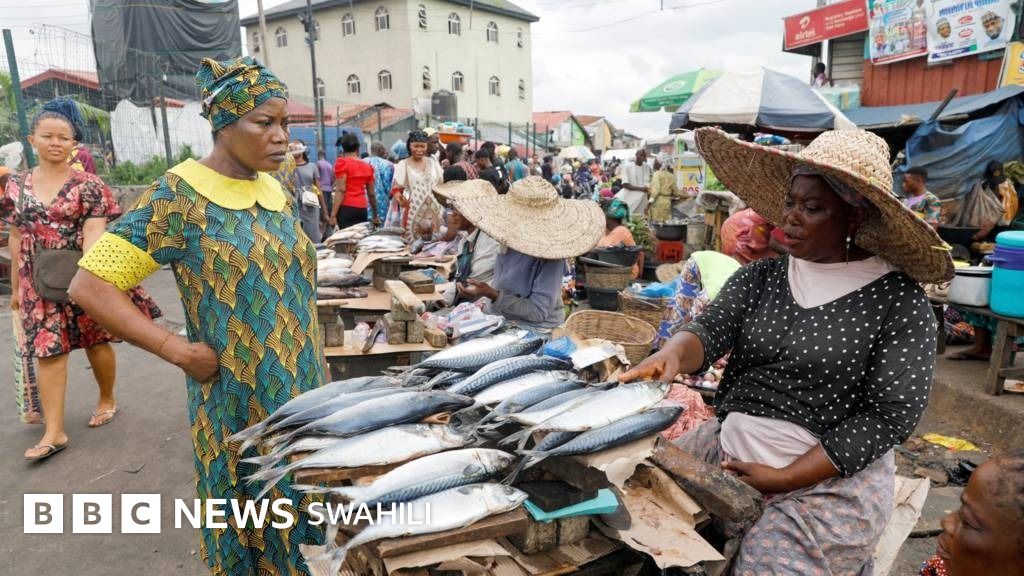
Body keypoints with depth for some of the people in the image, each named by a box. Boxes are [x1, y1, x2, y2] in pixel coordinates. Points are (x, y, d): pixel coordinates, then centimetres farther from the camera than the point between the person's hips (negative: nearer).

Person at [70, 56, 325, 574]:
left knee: (300, 506, 19)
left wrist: (313, 373, 10)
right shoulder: (178, 196, -14)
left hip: (298, 393, 6)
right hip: (237, 402, -5)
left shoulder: (274, 190, 5)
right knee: (248, 530, 11)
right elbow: (90, 285, -14)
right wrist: (178, 351, -18)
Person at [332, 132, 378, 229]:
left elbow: (341, 190, -10)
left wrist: (333, 214, -10)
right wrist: (375, 215, 25)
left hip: (346, 208, -4)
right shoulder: (367, 166, 13)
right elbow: (371, 194, 15)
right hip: (363, 209, 5)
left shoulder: (342, 163, -1)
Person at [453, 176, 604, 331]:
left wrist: (492, 295, -25)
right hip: (499, 322, 6)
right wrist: (482, 291, 1)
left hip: (533, 334, -6)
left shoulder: (549, 254, -21)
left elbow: (539, 311, -21)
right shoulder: (511, 241, -1)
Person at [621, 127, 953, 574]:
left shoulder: (898, 300, -7)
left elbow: (890, 415, -11)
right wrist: (673, 354, -34)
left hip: (832, 477, -3)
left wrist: (784, 479, -15)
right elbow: (710, 329, -9)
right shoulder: (760, 277, 4)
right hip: (727, 449, 4)